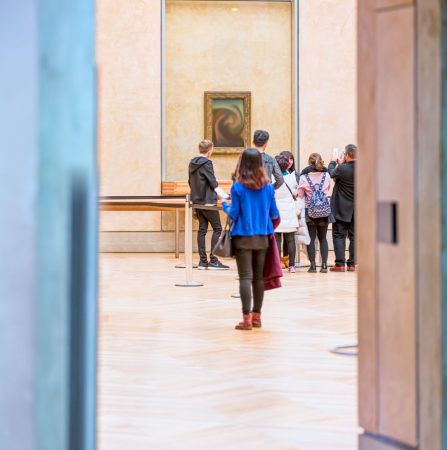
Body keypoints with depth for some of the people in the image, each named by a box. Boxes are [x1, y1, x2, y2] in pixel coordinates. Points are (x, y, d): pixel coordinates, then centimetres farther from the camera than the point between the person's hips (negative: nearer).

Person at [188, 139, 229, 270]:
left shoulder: (192, 163, 10)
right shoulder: (206, 163, -13)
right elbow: (213, 182, -15)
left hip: (196, 200, 8)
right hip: (208, 200, -8)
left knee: (202, 229, 9)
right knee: (217, 228, -1)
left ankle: (203, 261, 8)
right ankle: (213, 261, -5)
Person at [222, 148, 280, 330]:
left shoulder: (238, 187, -9)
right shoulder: (268, 187, 0)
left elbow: (234, 214, -7)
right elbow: (274, 214, 4)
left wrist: (224, 205, 12)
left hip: (243, 238, -3)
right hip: (262, 238, 4)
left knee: (246, 277, -3)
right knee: (259, 277, 12)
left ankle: (247, 319, -8)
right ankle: (256, 316, 19)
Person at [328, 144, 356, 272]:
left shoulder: (342, 169, -21)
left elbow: (332, 174, -1)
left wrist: (333, 162, 17)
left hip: (342, 209, -4)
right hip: (356, 208, 4)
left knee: (339, 235, 3)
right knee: (354, 236, 10)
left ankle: (340, 264, -2)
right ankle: (352, 264, 11)